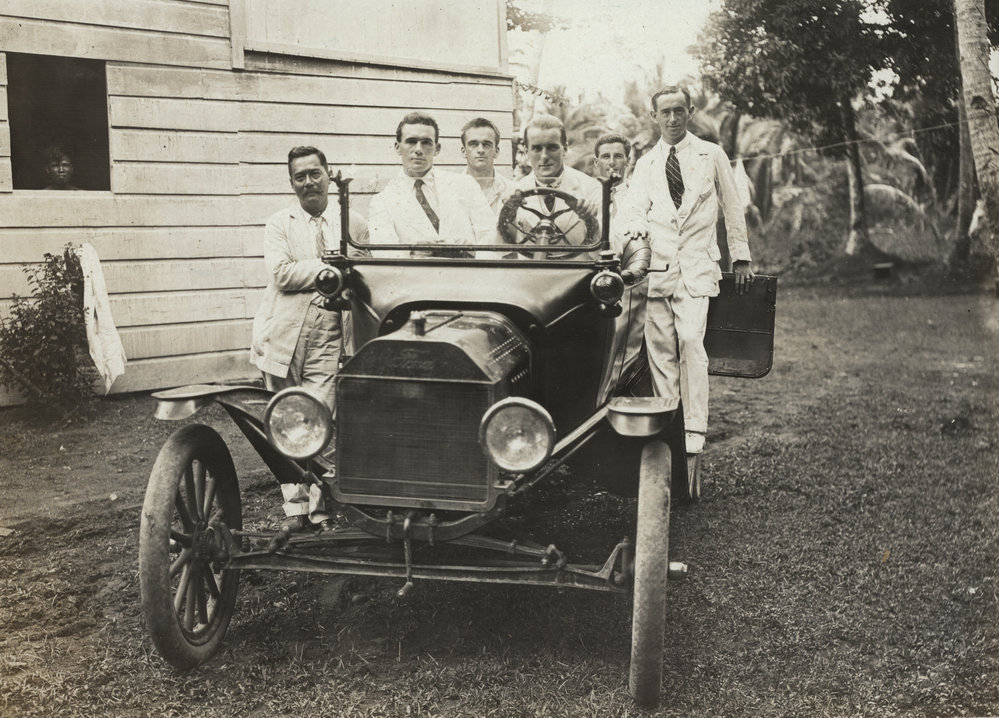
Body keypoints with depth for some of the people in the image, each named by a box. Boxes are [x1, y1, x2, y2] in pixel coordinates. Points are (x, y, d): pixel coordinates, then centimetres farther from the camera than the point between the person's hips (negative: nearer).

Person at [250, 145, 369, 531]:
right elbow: (281, 274, -8)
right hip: (283, 336, 1)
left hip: (329, 339, -1)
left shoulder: (354, 224, 11)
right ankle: (294, 507, 14)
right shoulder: (279, 224, 8)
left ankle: (319, 508, -1)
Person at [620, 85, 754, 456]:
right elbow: (634, 206, 1)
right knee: (660, 347, -1)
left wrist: (741, 257, 12)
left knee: (691, 341, -15)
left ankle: (694, 429, -12)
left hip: (697, 265, -2)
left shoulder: (712, 155, 10)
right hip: (658, 264, 3)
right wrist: (636, 227, -23)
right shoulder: (645, 164, 15)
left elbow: (733, 207, 14)